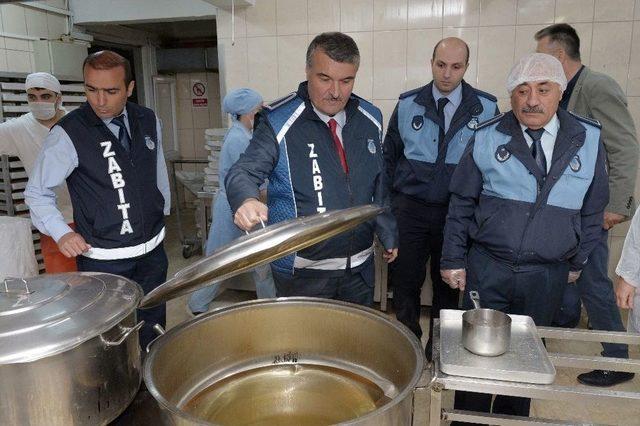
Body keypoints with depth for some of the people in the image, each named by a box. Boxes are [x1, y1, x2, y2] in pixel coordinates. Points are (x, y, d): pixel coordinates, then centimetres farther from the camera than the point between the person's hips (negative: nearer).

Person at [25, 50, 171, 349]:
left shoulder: (148, 121, 0)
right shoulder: (67, 133, -14)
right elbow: (37, 193, -4)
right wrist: (61, 232, -17)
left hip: (152, 249, 5)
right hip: (102, 259, -4)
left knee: (153, 331, 18)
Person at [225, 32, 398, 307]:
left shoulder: (370, 119, 2)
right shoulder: (279, 122, -14)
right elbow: (243, 173, -18)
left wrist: (388, 234, 17)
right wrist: (246, 201, -41)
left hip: (360, 266, 5)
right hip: (302, 272, -5)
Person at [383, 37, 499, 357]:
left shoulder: (486, 108, -1)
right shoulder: (408, 104, 3)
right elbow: (389, 156, 10)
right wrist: (389, 202, 6)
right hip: (410, 210, 1)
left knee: (448, 284, 12)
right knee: (405, 282, 5)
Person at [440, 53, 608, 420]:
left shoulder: (588, 140, 0)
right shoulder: (488, 137, -4)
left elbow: (593, 209, 9)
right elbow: (462, 203, 0)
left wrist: (577, 262, 11)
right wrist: (453, 259, -1)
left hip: (547, 276, 2)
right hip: (486, 268, -1)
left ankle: (512, 418, 37)